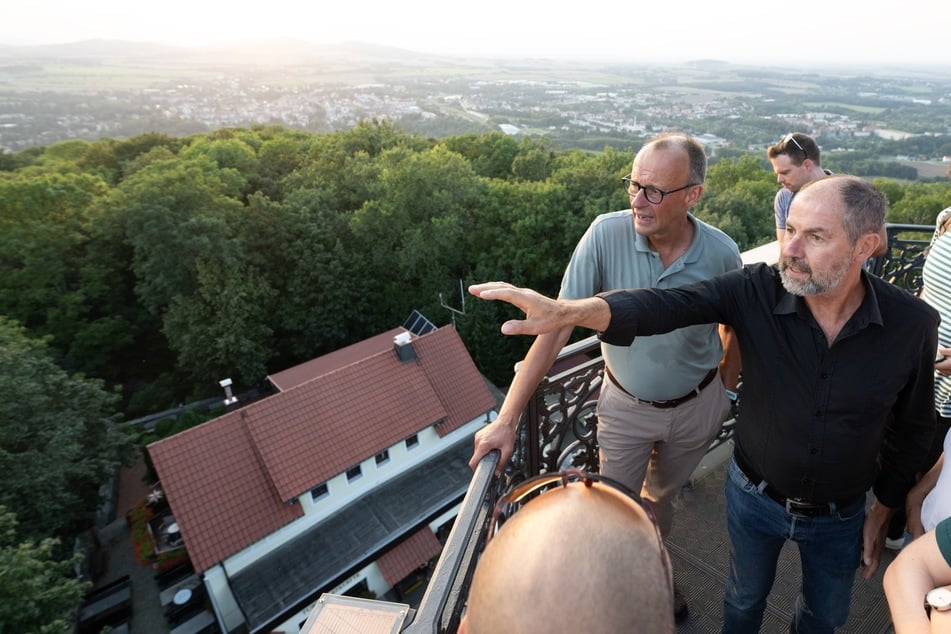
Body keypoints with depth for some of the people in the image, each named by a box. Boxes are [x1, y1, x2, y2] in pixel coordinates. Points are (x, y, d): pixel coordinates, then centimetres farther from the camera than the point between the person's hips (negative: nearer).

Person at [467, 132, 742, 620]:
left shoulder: (721, 253, -19)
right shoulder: (607, 233, -25)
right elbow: (557, 326, -26)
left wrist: (726, 389, 10)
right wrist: (507, 419, -28)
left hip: (695, 406, 2)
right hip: (625, 404, -1)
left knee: (661, 499, 25)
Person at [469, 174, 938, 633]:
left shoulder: (912, 324, -20)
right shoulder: (757, 291, -24)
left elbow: (913, 428, -4)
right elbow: (663, 305, -40)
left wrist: (882, 510, 4)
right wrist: (566, 311, -57)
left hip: (840, 515, 1)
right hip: (754, 496, -1)